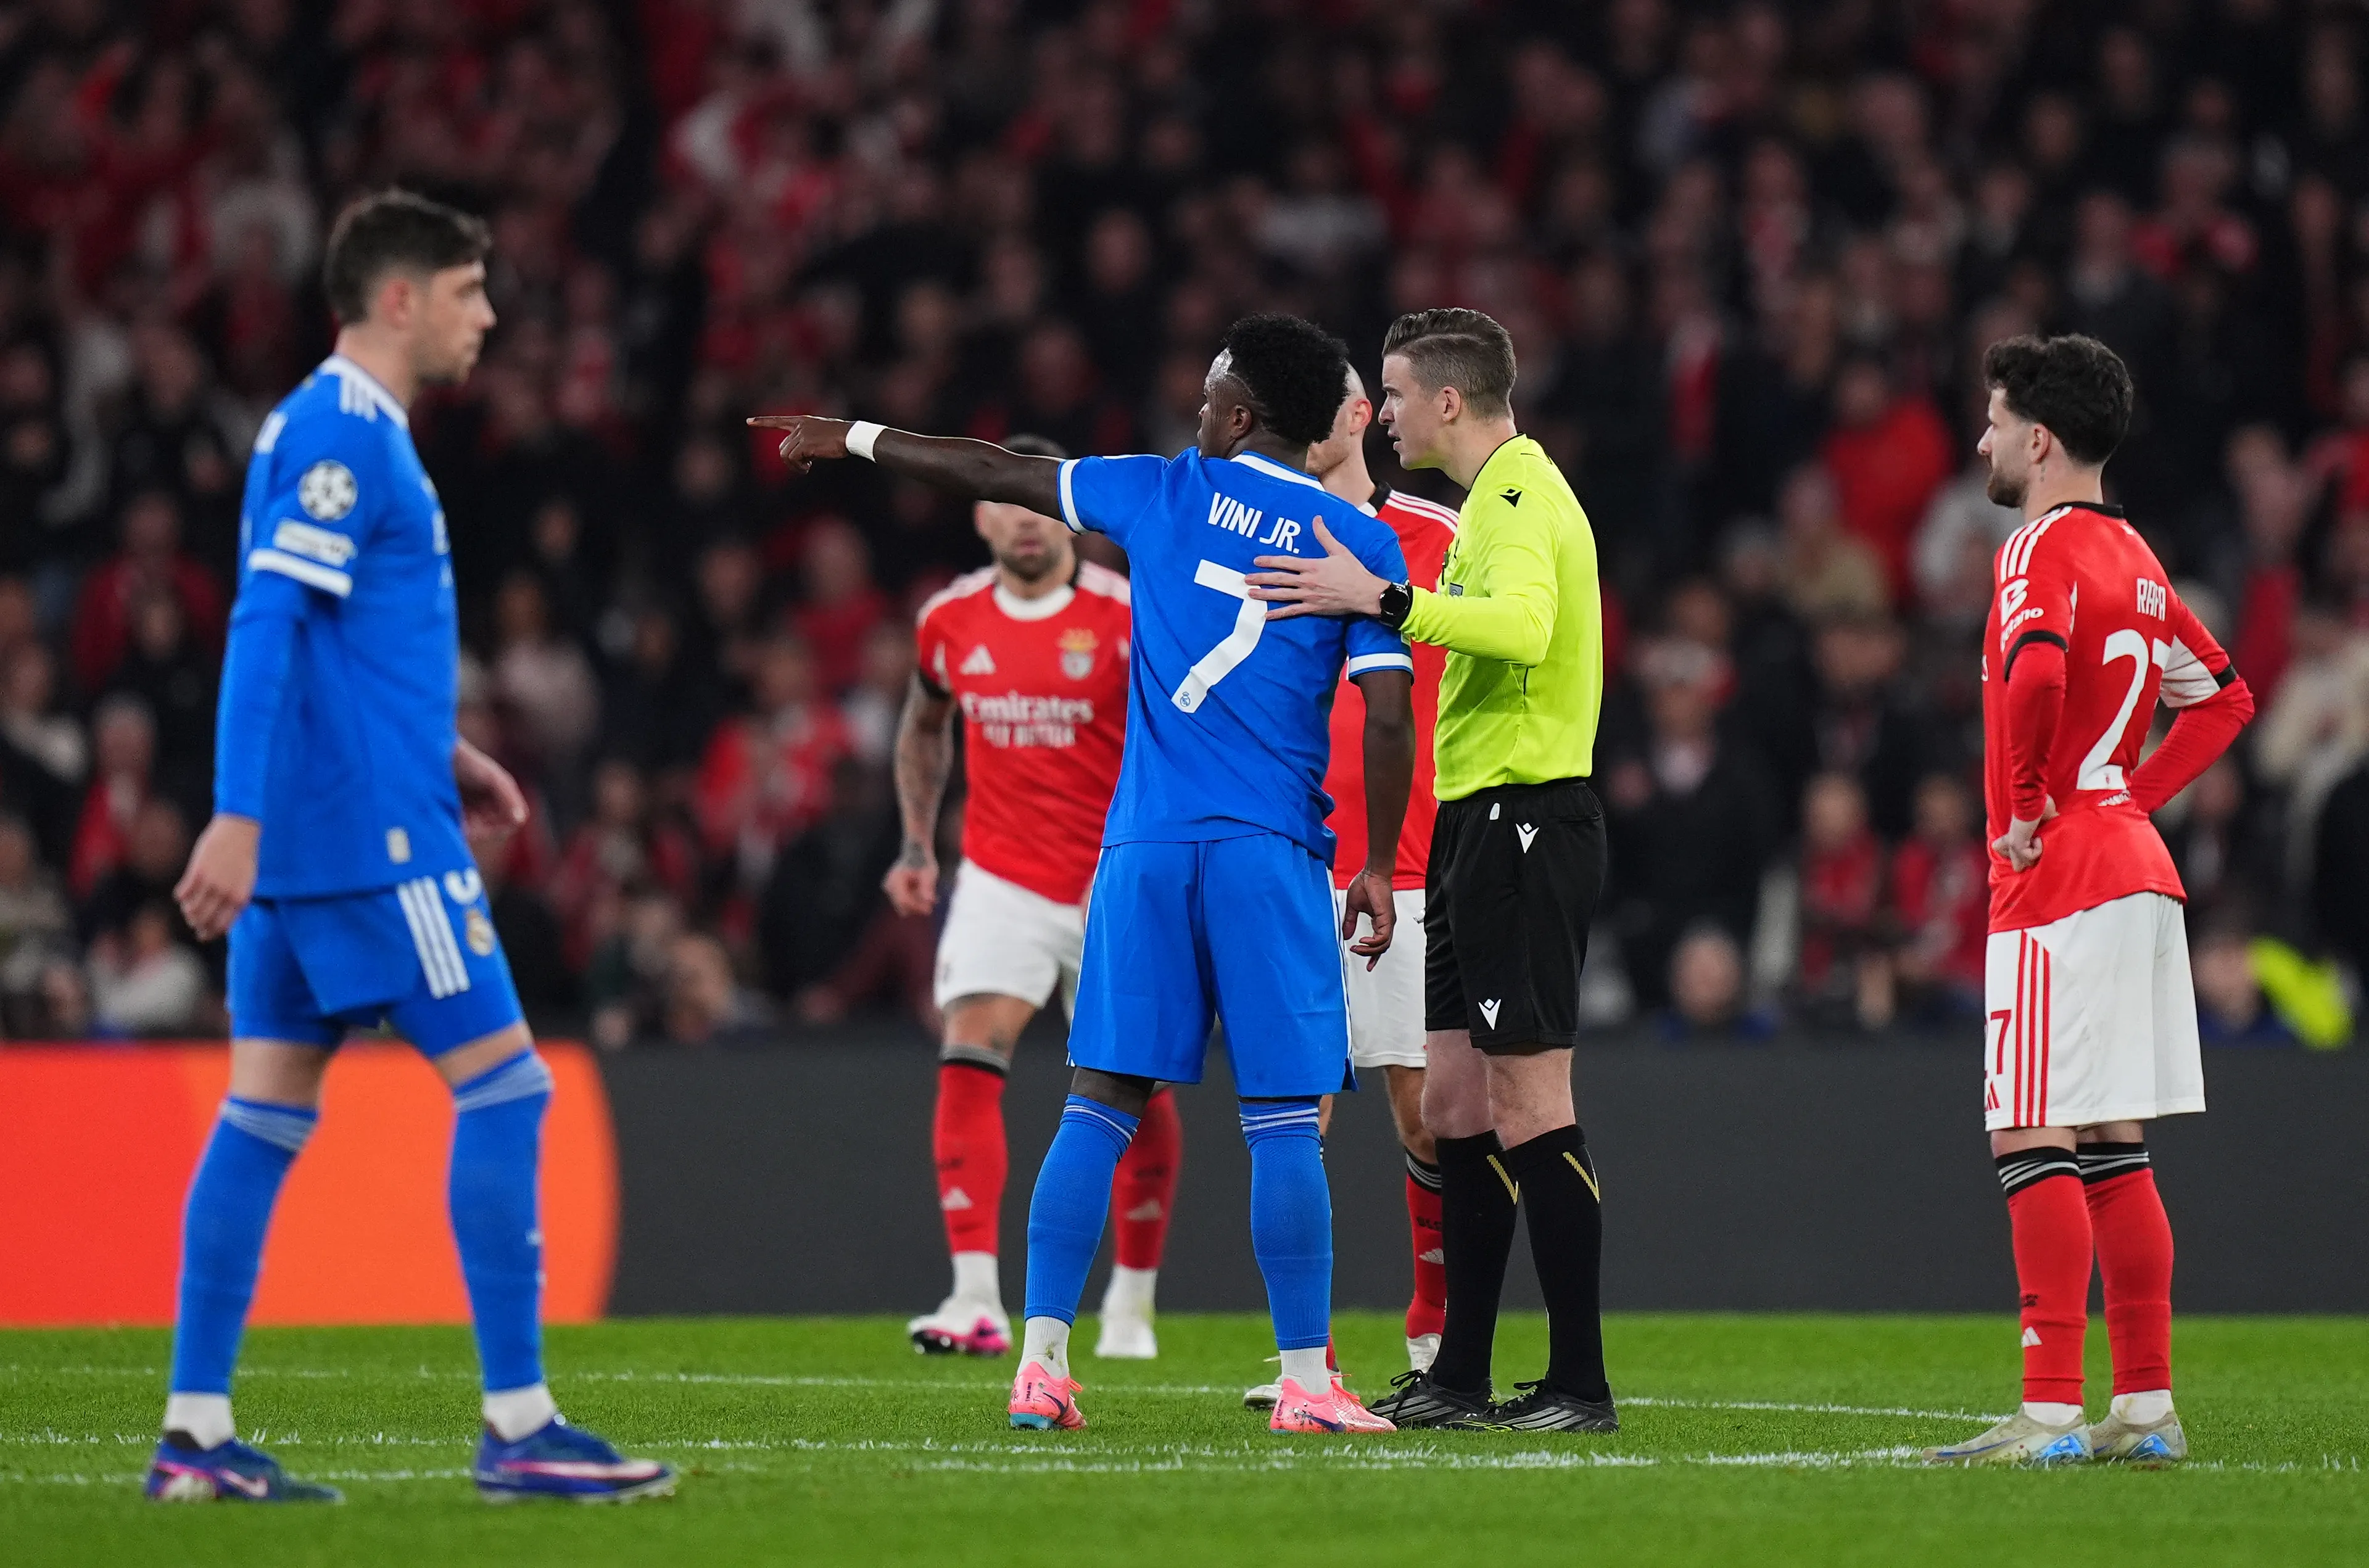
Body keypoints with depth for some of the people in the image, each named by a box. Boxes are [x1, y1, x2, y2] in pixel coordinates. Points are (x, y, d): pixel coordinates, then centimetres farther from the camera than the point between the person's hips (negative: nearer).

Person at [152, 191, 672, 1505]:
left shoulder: (332, 431, 18)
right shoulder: (344, 435, -13)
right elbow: (267, 629, -21)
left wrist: (436, 752, 22)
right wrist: (238, 819, -26)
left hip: (301, 843, 10)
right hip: (372, 837, -10)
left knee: (265, 1114, 7)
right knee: (502, 1086, -7)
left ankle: (194, 1437, 5)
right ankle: (518, 1429, -7)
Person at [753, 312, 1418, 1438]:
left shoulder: (1165, 495, 8)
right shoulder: (1356, 541, 2)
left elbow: (995, 475, 17)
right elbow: (1387, 719, -5)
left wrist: (854, 440, 31)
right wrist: (1379, 868, 5)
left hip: (1144, 844, 2)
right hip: (1271, 857, -2)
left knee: (1100, 1107, 4)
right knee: (1282, 1122, -2)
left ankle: (1041, 1364, 0)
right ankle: (1305, 1380, -5)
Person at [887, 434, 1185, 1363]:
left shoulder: (1127, 616, -9)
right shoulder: (951, 619, 2)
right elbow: (925, 723, 22)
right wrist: (917, 844, 16)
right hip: (999, 882, 2)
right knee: (968, 1062, -17)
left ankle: (1133, 1303, 23)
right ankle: (977, 1302, -23)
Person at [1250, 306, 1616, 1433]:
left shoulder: (1521, 496, -13)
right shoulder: (1497, 495, 19)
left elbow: (1521, 625, -32)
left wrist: (1384, 599, -34)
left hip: (1523, 821, -10)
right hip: (1480, 823, 10)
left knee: (1530, 1107, -9)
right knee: (1454, 1105, 11)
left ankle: (1579, 1382, -7)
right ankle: (1459, 1379, 15)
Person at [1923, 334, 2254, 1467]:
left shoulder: (2043, 547, -12)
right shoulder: (2133, 555, 16)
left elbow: (2035, 670, -32)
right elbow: (2224, 696, 25)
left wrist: (2030, 804, -18)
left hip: (2057, 878, -9)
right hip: (2136, 867, 9)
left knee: (2035, 1141, -10)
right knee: (2115, 1151, 10)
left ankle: (2051, 1412, -14)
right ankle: (2145, 1407, 10)